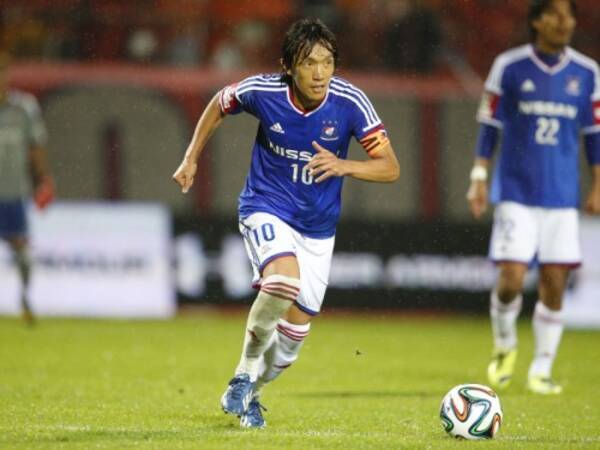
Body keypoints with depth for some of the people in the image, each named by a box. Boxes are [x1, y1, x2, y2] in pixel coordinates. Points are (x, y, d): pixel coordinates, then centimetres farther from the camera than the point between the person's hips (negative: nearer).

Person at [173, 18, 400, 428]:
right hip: (266, 209, -3)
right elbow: (219, 106, 6)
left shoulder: (350, 102, -18)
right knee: (284, 279, -34)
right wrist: (191, 158, 5)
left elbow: (390, 168, -17)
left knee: (296, 331, 5)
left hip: (319, 226, 3)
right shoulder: (262, 91, -18)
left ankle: (250, 393, 34)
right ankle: (245, 373, -12)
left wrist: (344, 166, -34)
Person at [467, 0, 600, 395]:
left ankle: (541, 370, 12)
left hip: (562, 198, 2)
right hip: (516, 194, -2)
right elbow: (490, 126, 3)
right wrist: (479, 178, -1)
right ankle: (505, 347, 18)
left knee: (554, 285, -1)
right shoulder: (509, 67, -2)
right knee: (511, 280, -11)